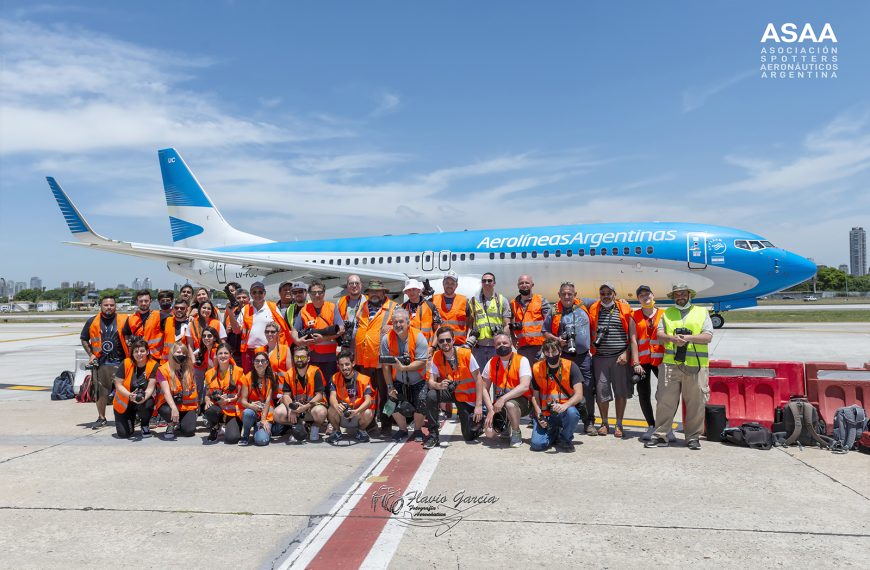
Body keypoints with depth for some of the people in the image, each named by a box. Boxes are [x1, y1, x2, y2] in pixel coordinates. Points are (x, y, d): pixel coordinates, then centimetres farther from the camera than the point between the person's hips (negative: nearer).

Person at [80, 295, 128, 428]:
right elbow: (84, 339, 17)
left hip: (120, 362, -2)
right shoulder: (92, 322, 7)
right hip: (100, 363, 2)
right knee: (100, 392, 7)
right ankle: (101, 418, 22)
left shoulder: (123, 320, 2)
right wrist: (91, 354, 5)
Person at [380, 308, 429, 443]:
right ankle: (403, 430, 15)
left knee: (421, 401, -19)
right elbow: (386, 365, -9)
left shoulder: (418, 337, -18)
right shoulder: (387, 339, -12)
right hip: (399, 381, 2)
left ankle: (418, 431, 10)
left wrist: (403, 368, -32)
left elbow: (421, 362, -21)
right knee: (394, 402, -14)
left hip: (418, 380, -2)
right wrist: (390, 386, -11)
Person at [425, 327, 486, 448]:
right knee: (431, 396, -29)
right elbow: (431, 381, -14)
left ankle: (478, 418, 30)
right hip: (452, 392, 2)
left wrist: (479, 405, -18)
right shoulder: (436, 357, -11)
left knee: (469, 436, -4)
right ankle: (433, 435, -15)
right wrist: (439, 385, -39)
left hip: (469, 396, -2)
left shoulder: (466, 354, -20)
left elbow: (478, 379, -16)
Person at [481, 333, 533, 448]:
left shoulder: (522, 360, -11)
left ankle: (516, 434, -9)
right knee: (489, 432, -15)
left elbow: (525, 386, -25)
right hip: (500, 401, 4)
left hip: (521, 401, -4)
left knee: (510, 404, -38)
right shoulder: (492, 363, 2)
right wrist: (491, 409, -13)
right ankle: (506, 424, 21)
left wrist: (503, 399, -33)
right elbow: (484, 388, 2)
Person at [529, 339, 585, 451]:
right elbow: (535, 396, 7)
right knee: (537, 444, -18)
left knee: (572, 413, -37)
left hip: (565, 410, -2)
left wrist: (565, 405, -33)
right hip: (545, 414, 2)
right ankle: (554, 433, 19)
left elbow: (579, 395, -14)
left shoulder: (571, 367, -7)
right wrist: (539, 415, -9)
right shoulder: (536, 368, 0)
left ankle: (565, 439, -4)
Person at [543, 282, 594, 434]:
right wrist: (557, 340, -8)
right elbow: (545, 332, 7)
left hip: (584, 356, 1)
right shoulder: (554, 312, 5)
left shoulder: (583, 307, 10)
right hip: (564, 357, -1)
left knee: (588, 390, 1)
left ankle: (589, 423, 10)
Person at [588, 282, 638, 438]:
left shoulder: (624, 310, 4)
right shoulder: (594, 311, 10)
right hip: (600, 357, 1)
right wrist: (592, 345, 1)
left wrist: (626, 353, -7)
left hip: (620, 358, -1)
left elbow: (632, 336, 3)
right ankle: (605, 423, 19)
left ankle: (619, 424, 17)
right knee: (601, 391, 3)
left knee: (621, 392, 4)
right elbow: (589, 333, 15)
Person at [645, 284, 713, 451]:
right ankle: (660, 435, 7)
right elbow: (660, 334, 6)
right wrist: (672, 338, -15)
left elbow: (708, 337, 1)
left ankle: (693, 437, 15)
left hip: (696, 366, -1)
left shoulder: (702, 312, 12)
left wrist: (688, 337, -13)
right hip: (671, 364, 1)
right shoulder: (667, 313, 17)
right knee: (665, 400, 0)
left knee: (695, 403, 2)